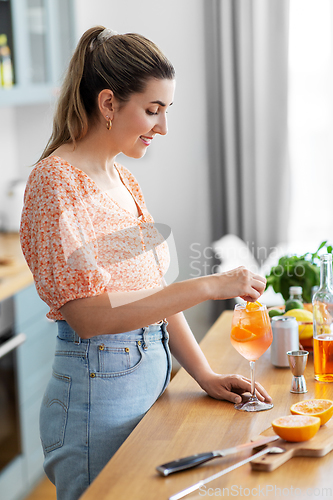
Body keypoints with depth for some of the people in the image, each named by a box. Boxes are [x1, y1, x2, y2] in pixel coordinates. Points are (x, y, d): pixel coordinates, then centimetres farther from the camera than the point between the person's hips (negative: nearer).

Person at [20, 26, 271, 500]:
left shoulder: (123, 180, 10)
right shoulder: (56, 180, -16)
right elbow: (88, 314, -23)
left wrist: (206, 376, 4)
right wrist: (207, 286, -24)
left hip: (151, 381, 8)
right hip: (98, 392, -8)